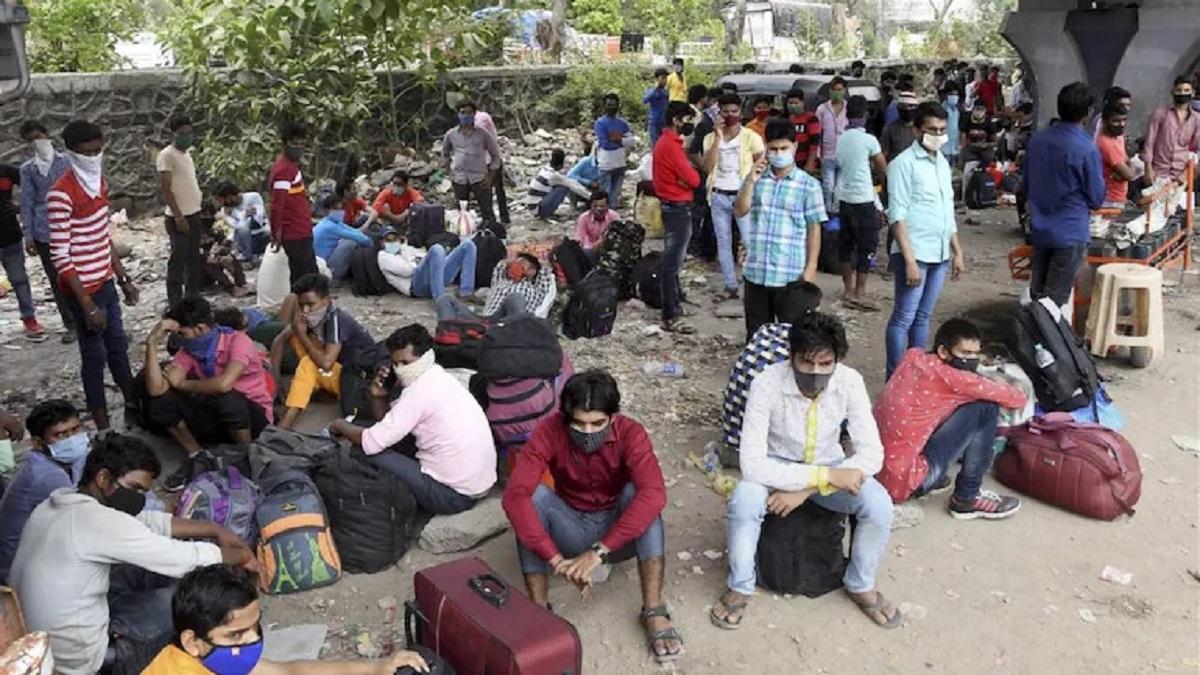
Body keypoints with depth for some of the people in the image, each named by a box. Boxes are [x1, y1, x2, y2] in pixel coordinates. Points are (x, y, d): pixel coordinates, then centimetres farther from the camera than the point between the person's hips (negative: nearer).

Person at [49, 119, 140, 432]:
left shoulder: (99, 181, 6)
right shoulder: (61, 195, -20)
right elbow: (60, 257, -21)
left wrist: (124, 279, 15)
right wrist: (87, 305, -22)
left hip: (106, 283, 8)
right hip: (84, 289, -8)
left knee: (118, 347, 19)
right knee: (95, 356, 3)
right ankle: (103, 427, 15)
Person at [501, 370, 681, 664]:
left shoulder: (630, 433, -23)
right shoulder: (549, 431, -22)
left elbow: (654, 494, -39)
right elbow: (514, 495, -33)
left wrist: (599, 552, -44)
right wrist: (554, 558, -42)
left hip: (620, 533, -1)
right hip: (572, 530, 1)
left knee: (637, 491, -30)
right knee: (535, 495, -27)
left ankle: (654, 612, -28)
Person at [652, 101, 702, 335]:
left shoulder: (664, 142, 13)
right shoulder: (672, 146, -20)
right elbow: (693, 179, -22)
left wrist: (681, 179, -6)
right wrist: (690, 174, -1)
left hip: (670, 205, 11)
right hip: (678, 208, -11)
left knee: (671, 259, 19)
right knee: (673, 262, -8)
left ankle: (673, 304, 32)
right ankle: (670, 317, -6)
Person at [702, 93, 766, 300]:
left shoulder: (751, 137, -3)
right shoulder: (711, 138, 5)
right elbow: (707, 168, -9)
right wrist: (718, 137, -13)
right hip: (719, 197, 3)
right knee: (723, 242, 8)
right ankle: (730, 284, 16)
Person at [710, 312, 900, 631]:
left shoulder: (850, 382, -23)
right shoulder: (767, 384, -30)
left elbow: (872, 454, -23)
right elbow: (752, 463, -34)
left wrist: (806, 489, -31)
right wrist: (826, 476, -38)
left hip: (830, 465, 2)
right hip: (777, 467, -2)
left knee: (879, 504, -25)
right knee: (744, 502, -33)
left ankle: (861, 584, 5)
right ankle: (740, 587, -5)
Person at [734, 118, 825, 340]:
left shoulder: (808, 185, -2)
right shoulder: (756, 178, 6)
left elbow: (814, 229, -2)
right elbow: (740, 212, -3)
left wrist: (811, 267, -7)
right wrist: (750, 181, -14)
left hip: (791, 275, -3)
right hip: (756, 272, 3)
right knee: (756, 335, 14)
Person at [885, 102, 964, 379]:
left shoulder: (943, 163, 14)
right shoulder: (904, 163, -9)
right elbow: (897, 216, -14)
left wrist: (957, 251, 17)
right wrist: (909, 260, -19)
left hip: (940, 254, 7)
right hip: (915, 253, -7)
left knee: (923, 317, 13)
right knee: (903, 319, -3)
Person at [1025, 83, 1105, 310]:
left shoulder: (1037, 139, 0)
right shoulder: (1087, 150, -16)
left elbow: (1026, 183, 12)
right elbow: (1097, 198, -7)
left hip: (1040, 230, 6)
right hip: (1071, 233, -6)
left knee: (1036, 294, 13)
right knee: (1056, 300, 0)